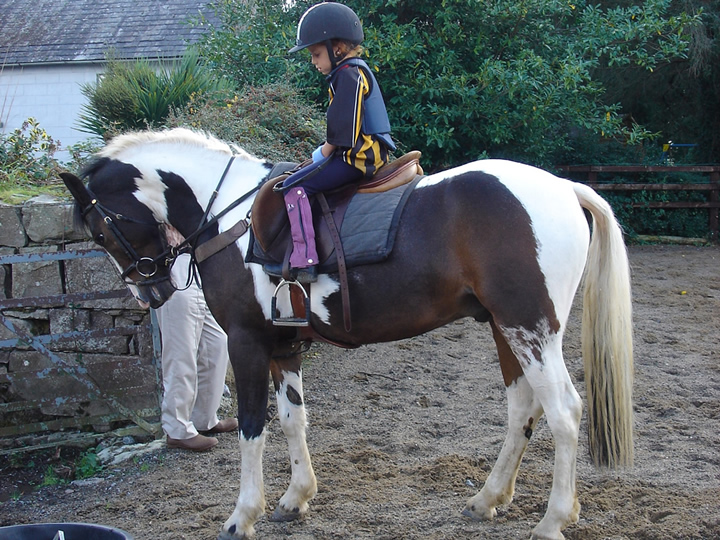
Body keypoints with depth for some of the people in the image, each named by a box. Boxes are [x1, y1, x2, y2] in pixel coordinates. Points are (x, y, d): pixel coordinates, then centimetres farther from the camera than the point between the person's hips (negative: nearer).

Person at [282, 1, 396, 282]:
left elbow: (343, 125, -21)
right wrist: (327, 149, 13)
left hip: (358, 157, -11)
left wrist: (326, 150, -8)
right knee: (299, 181, 24)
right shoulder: (357, 71, 20)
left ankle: (304, 259, -25)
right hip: (370, 153, 11)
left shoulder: (347, 74, -12)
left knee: (295, 185, -15)